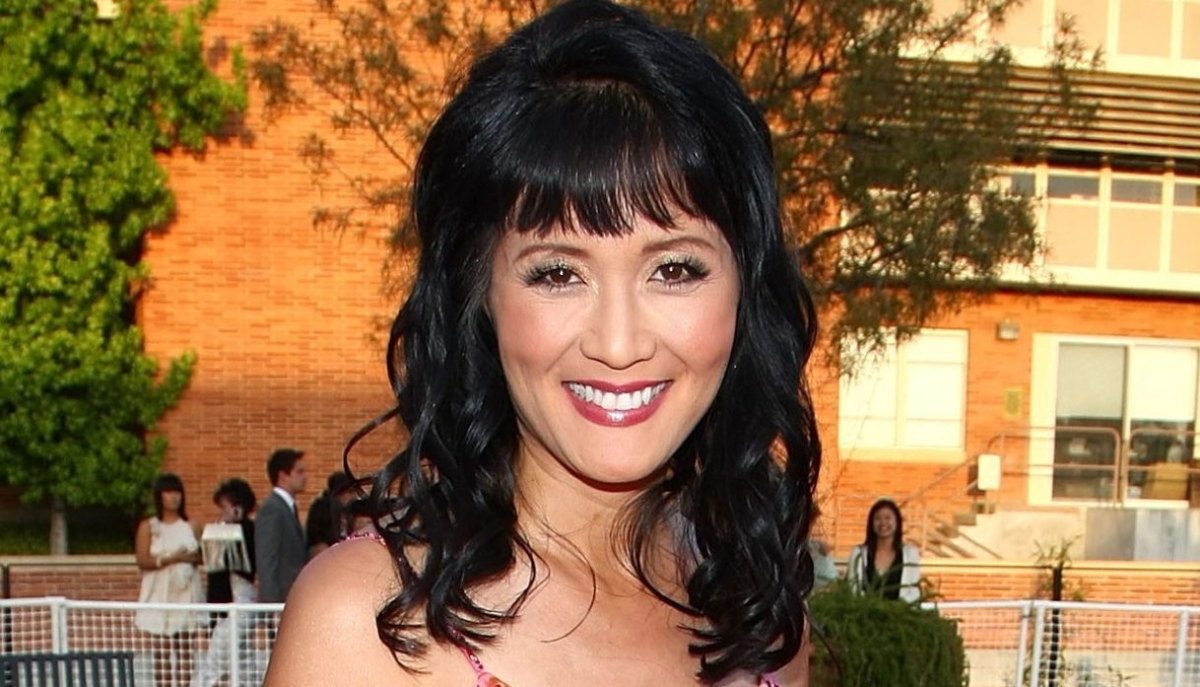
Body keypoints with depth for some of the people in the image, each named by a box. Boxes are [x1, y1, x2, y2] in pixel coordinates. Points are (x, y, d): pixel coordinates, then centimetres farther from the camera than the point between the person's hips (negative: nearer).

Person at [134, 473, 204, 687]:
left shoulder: (190, 526, 11)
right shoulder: (148, 526, 3)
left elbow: (201, 555, 12)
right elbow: (142, 560, -6)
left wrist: (193, 557, -10)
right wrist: (171, 559, -17)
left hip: (186, 593, 2)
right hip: (159, 595, -2)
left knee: (185, 649, 0)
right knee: (161, 651, -3)